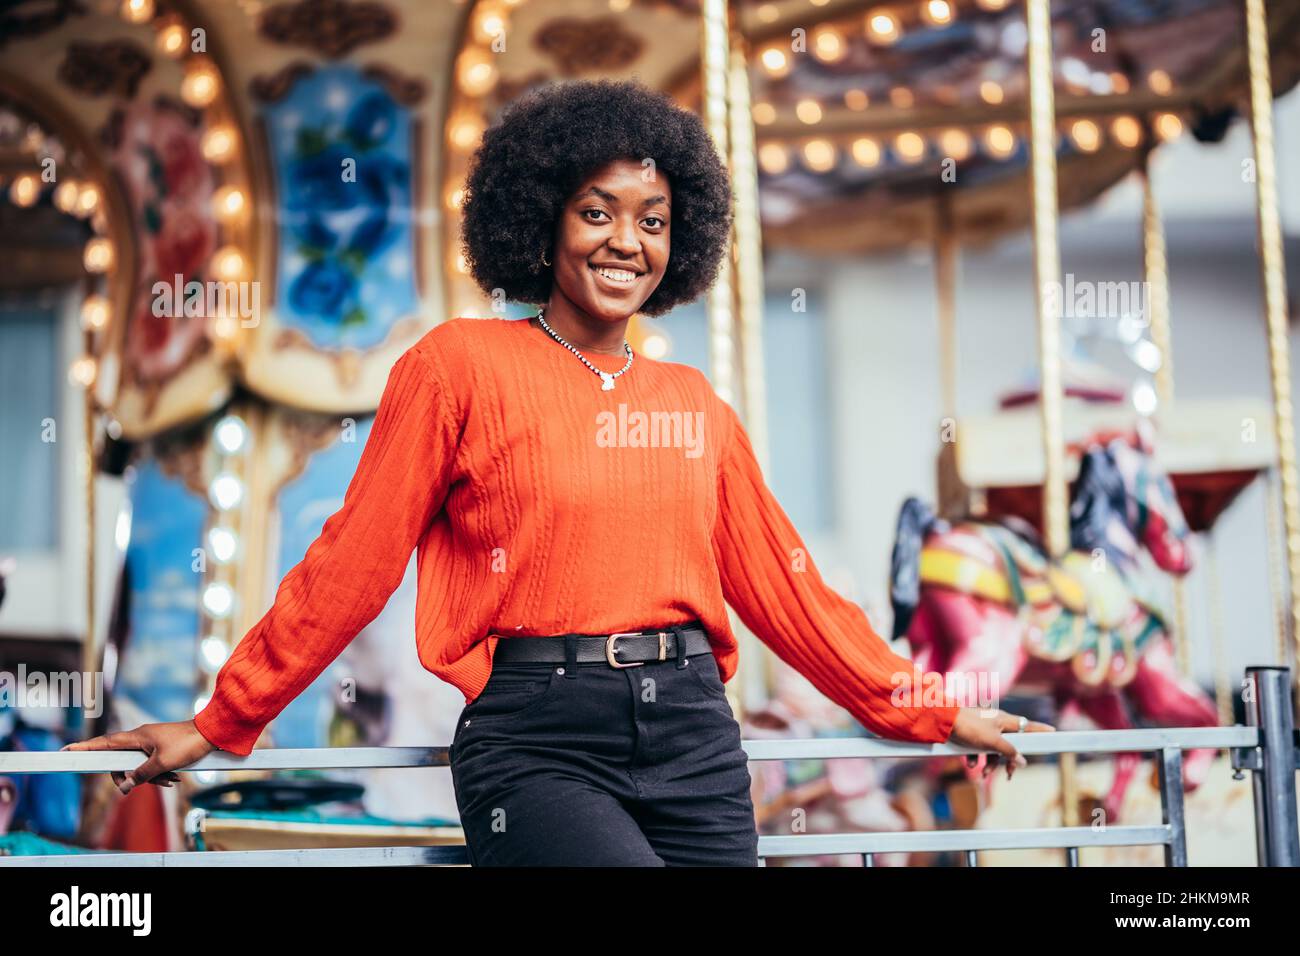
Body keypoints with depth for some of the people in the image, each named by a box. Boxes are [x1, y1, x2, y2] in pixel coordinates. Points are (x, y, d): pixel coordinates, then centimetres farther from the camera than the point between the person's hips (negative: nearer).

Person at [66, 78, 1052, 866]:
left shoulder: (694, 404, 15)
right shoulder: (462, 364, 2)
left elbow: (781, 583, 19)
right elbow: (351, 564, 3)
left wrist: (929, 712, 21)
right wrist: (221, 724, 3)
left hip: (693, 736, 5)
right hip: (537, 738, -5)